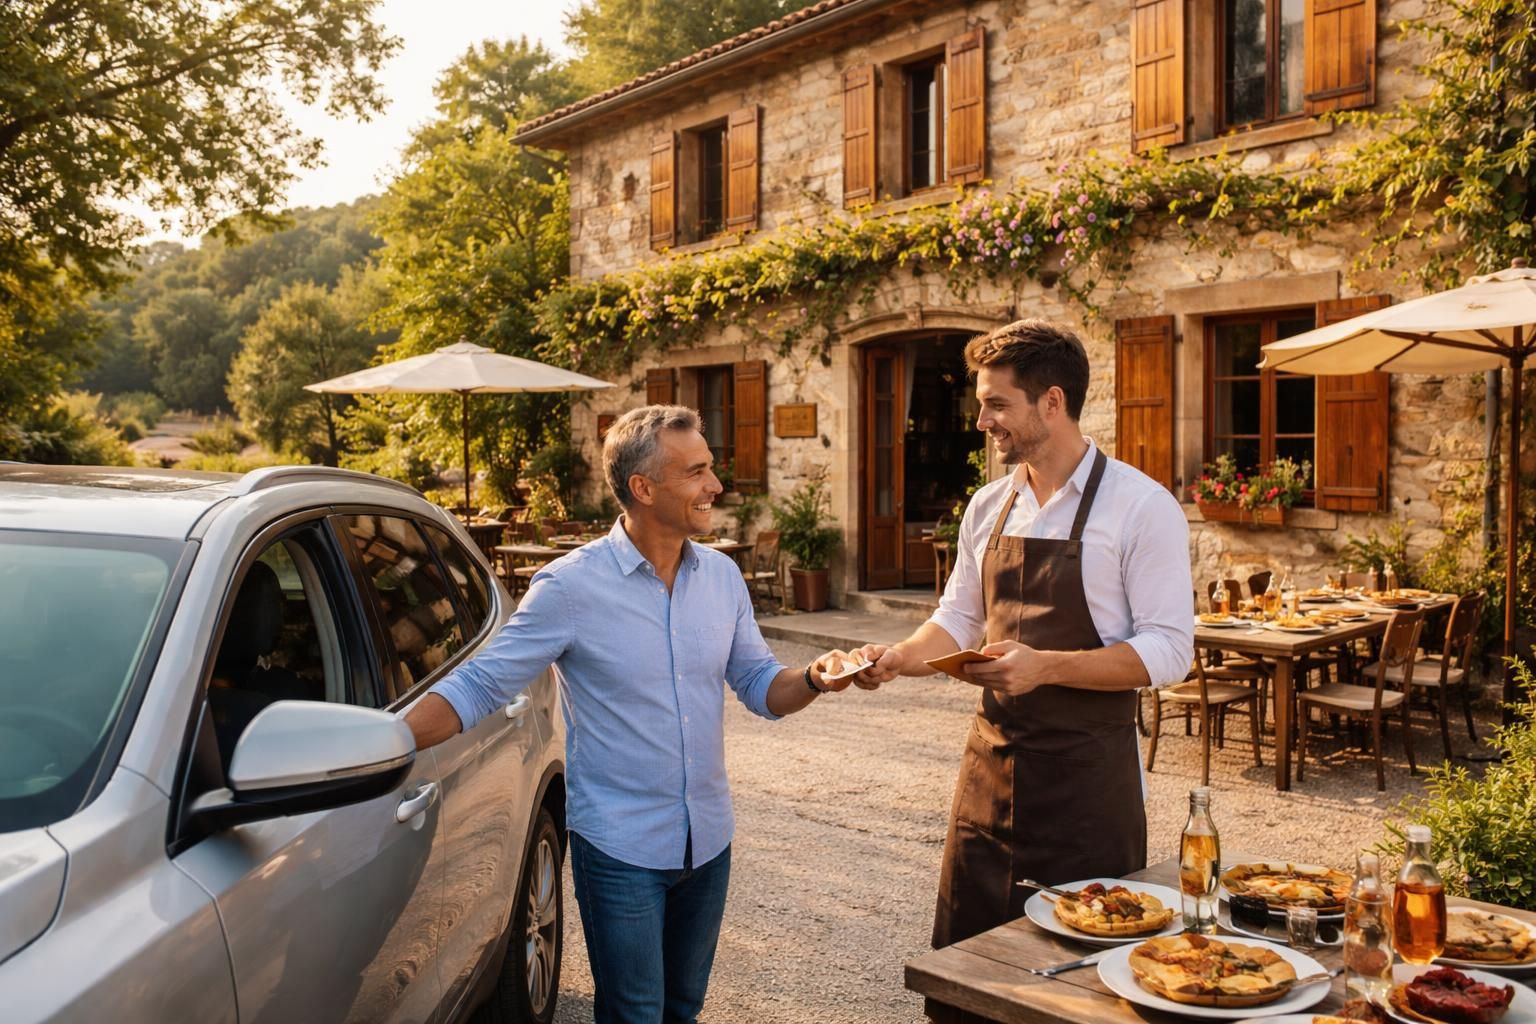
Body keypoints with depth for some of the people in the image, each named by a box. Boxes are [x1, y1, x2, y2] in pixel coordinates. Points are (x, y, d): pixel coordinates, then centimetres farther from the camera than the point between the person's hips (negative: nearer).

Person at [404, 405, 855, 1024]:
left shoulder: (722, 576, 0)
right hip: (621, 850, -5)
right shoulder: (572, 586, -16)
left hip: (708, 839, 5)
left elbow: (759, 684, 6)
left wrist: (813, 680, -16)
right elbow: (478, 687, -14)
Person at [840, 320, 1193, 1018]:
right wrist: (900, 658, -3)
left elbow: (1168, 650, -15)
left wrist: (1045, 667, -25)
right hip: (992, 756, 6)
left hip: (1086, 771, -5)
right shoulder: (988, 507, 7)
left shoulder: (1142, 506, -12)